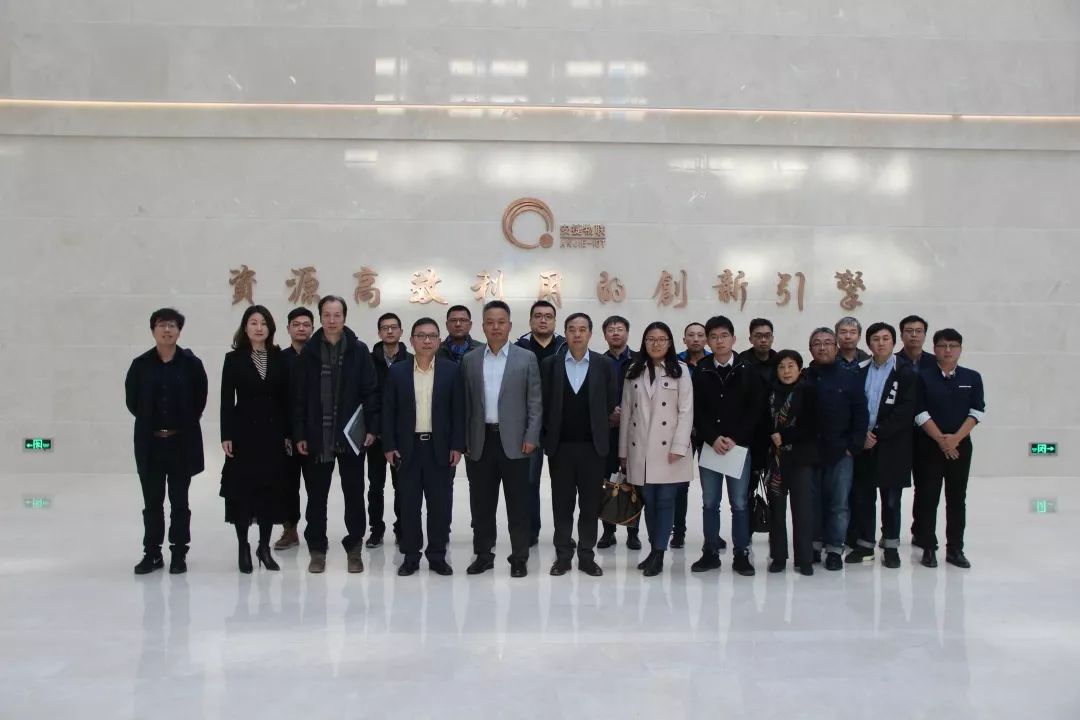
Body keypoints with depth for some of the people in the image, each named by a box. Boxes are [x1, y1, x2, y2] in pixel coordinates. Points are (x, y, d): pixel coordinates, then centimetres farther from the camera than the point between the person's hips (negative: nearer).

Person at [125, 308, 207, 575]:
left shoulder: (191, 363, -3)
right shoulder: (141, 364, 0)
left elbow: (200, 399, 3)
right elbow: (132, 400, 9)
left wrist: (183, 425, 5)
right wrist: (149, 424, 7)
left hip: (182, 442, -1)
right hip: (150, 443, 2)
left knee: (179, 501, 7)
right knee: (152, 501, 10)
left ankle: (179, 554, 15)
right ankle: (152, 553, 20)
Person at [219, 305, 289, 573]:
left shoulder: (279, 358, 5)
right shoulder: (234, 359, 0)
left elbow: (285, 399, 5)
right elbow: (227, 400, -3)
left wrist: (288, 433, 2)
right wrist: (226, 435, -9)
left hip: (273, 432, 2)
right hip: (244, 431, -2)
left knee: (270, 489, 6)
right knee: (242, 489, 2)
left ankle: (264, 546, 18)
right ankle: (243, 547, 16)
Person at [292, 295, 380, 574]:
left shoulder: (359, 350, 0)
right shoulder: (308, 352, 3)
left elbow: (370, 392, -1)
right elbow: (299, 397, 3)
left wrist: (372, 427, -7)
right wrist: (299, 434, -2)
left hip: (350, 436, -1)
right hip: (317, 437, 1)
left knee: (354, 495, 7)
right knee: (316, 496, 9)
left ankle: (354, 549, 19)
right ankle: (317, 549, 20)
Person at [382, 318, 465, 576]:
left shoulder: (451, 370, 1)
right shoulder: (397, 371, 3)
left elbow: (458, 411, 1)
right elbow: (388, 411, 3)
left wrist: (457, 446, -5)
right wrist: (389, 446, -3)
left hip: (440, 448, 0)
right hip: (408, 447, 1)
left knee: (440, 504, 4)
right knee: (409, 505, 6)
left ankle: (437, 556, 16)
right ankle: (410, 556, 17)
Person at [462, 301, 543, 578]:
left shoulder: (526, 358, 2)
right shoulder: (470, 360, 8)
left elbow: (535, 402, 0)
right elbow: (465, 403, 9)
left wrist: (531, 437, -8)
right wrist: (464, 440, 4)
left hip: (514, 441, -2)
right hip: (480, 441, 2)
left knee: (517, 503, 3)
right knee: (481, 503, 9)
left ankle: (519, 557, 14)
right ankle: (483, 555, 21)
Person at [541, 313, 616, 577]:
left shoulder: (604, 365, 1)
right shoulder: (549, 364, 1)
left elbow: (609, 404, 6)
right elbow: (544, 403, 4)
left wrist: (593, 425, 10)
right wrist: (549, 434, 4)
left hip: (592, 445, 0)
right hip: (560, 445, 0)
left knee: (590, 504, 6)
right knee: (562, 503, 7)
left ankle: (586, 556, 17)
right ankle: (563, 555, 17)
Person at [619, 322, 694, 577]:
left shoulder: (680, 370, 1)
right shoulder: (634, 371, 10)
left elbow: (686, 411, -4)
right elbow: (626, 412, 9)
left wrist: (679, 447, -12)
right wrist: (623, 450, 7)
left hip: (667, 448, -3)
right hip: (640, 449, 3)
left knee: (665, 501, -1)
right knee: (649, 501, 9)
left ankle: (659, 555, 5)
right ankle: (654, 550, 20)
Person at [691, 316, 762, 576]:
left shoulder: (749, 372, 2)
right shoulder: (700, 372, 4)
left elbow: (755, 411, -2)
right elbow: (697, 411, 0)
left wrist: (735, 439, -11)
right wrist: (713, 438, -13)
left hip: (740, 445, -1)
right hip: (709, 445, 1)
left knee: (740, 503, 3)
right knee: (710, 502, 7)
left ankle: (741, 554, 13)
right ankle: (711, 553, 16)